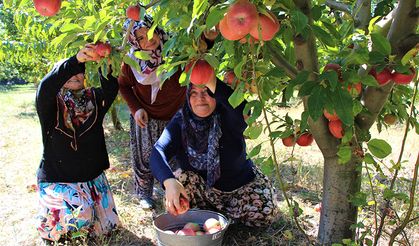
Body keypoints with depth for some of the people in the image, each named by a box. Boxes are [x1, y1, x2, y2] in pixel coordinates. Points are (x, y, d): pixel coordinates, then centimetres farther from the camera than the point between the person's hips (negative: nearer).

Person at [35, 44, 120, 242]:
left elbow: (111, 88, -20)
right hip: (57, 179, -4)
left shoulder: (93, 99, 0)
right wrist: (75, 60, -45)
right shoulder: (50, 103, -9)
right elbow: (45, 87, -32)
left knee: (104, 226, 9)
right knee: (79, 217, -25)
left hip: (92, 177, 4)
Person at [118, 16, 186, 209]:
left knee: (175, 157, 12)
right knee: (144, 158, 12)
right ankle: (144, 194, 35)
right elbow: (123, 85, 1)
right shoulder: (131, 61, -16)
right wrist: (135, 109, -9)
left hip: (175, 115, 0)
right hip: (145, 116, 1)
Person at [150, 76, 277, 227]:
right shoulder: (180, 121, -16)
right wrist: (169, 181, -51)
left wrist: (211, 81, -59)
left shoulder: (227, 117, -21)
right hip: (203, 186, 1)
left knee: (266, 214, -17)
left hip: (241, 185, 0)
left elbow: (242, 111, -47)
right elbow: (158, 152, -31)